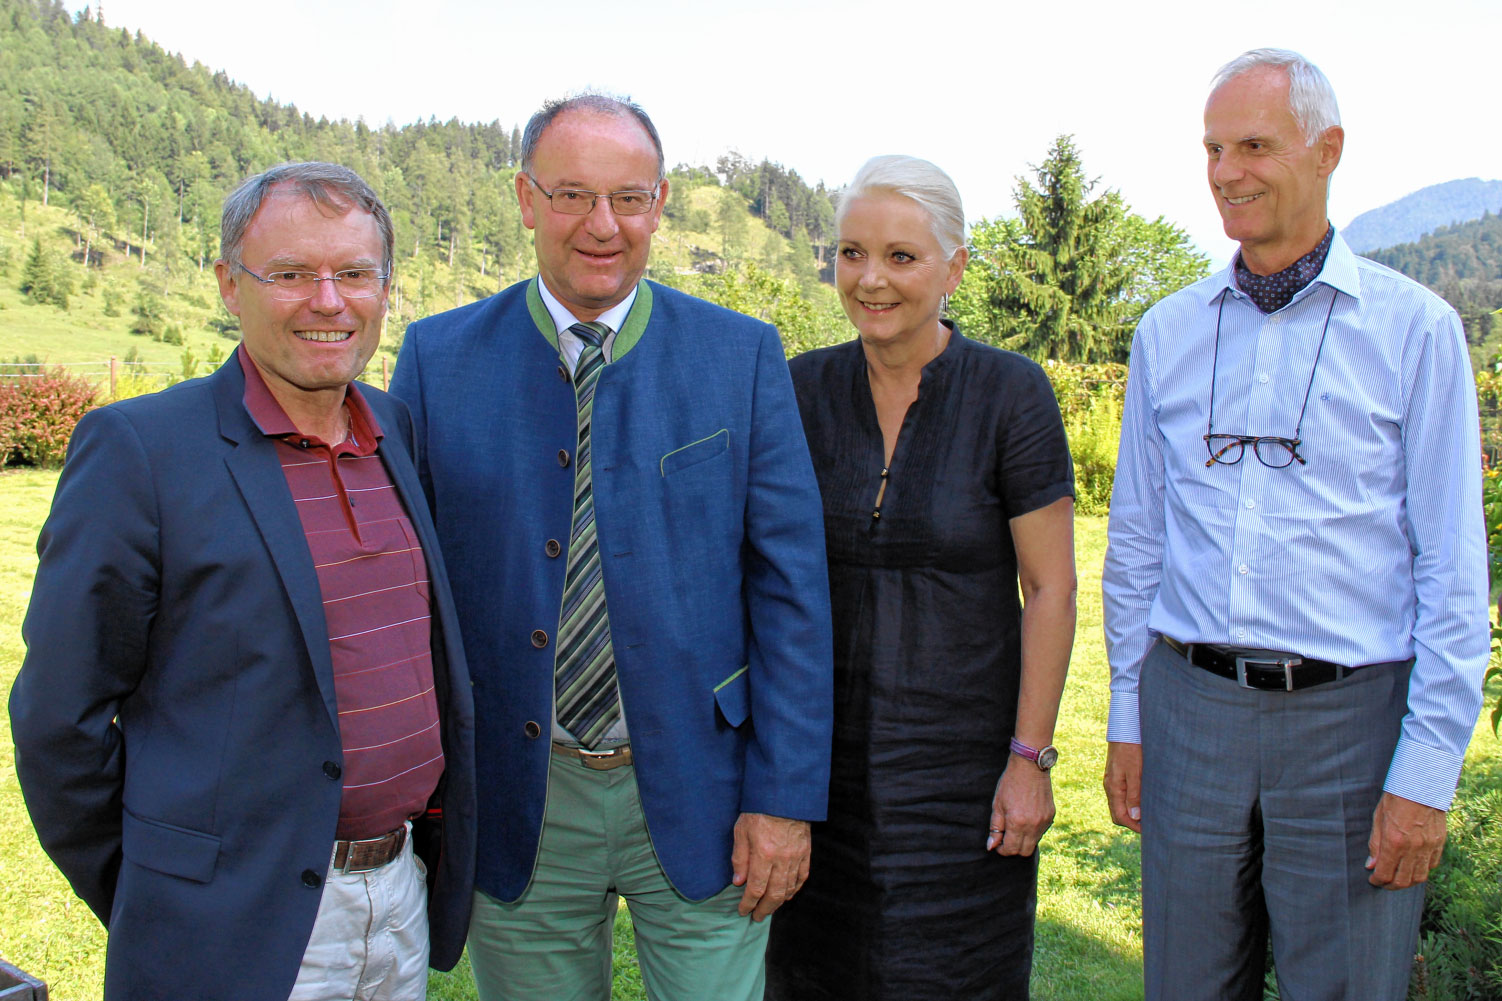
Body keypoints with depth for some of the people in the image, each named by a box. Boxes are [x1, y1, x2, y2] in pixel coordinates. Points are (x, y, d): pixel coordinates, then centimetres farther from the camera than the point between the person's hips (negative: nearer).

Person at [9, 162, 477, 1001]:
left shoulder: (401, 432, 5)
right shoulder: (138, 449, -12)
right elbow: (59, 716, -9)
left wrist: (442, 847, 12)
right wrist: (147, 912, -1)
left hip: (401, 894, 5)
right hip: (240, 931, -5)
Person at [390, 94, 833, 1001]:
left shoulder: (742, 356, -3)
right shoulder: (439, 360, -1)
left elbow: (792, 586, -4)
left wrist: (785, 795, -7)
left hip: (698, 792, 0)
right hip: (514, 800, 1)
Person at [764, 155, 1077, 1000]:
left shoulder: (1011, 392, -10)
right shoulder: (805, 390, 0)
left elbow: (1051, 588, -8)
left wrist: (1031, 757, -10)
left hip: (961, 762, -3)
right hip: (822, 753, 3)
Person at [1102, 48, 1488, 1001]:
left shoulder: (1414, 327, -3)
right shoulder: (1168, 332, 7)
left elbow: (1453, 568, -4)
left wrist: (1426, 772, -8)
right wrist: (1127, 719, 10)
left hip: (1350, 716, -3)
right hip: (1190, 708, 3)